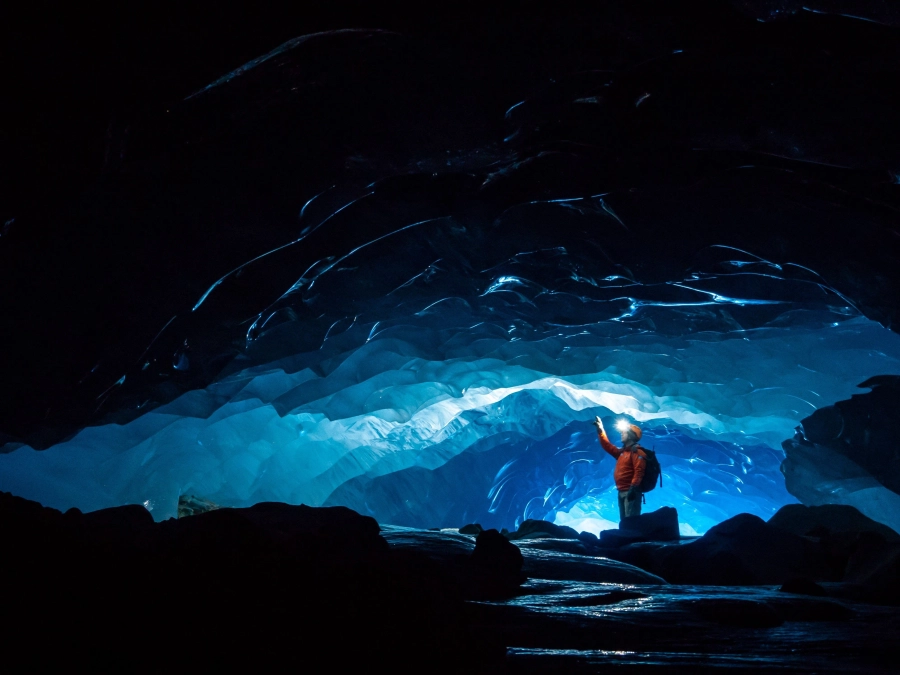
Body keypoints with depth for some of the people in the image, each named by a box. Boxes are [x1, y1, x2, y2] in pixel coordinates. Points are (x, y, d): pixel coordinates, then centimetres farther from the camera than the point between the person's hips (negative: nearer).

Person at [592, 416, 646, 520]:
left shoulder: (637, 452, -9)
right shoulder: (622, 452, 19)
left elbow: (639, 471, -20)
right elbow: (607, 446, 29)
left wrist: (633, 488, -29)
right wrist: (600, 430, 26)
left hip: (631, 492, -10)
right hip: (622, 492, 10)